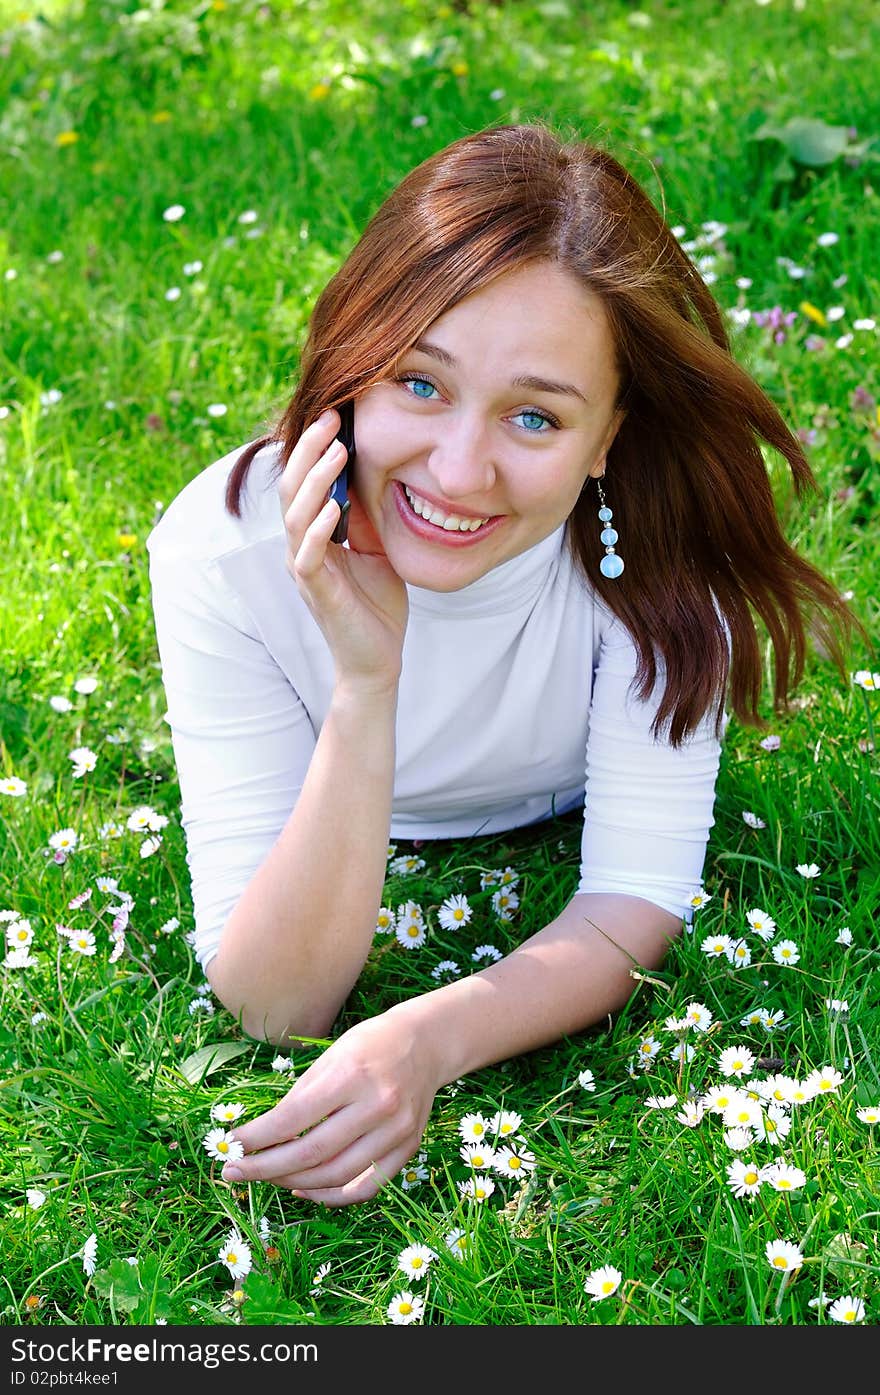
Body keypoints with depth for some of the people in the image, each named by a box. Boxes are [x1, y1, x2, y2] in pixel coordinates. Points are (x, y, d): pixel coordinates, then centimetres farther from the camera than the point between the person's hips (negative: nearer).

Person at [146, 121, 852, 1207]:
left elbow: (637, 906, -27)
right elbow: (276, 1008, -33)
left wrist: (425, 1040, -47)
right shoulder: (227, 549, -34)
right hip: (345, 886, 0)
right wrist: (366, 688, -47)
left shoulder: (658, 546, -32)